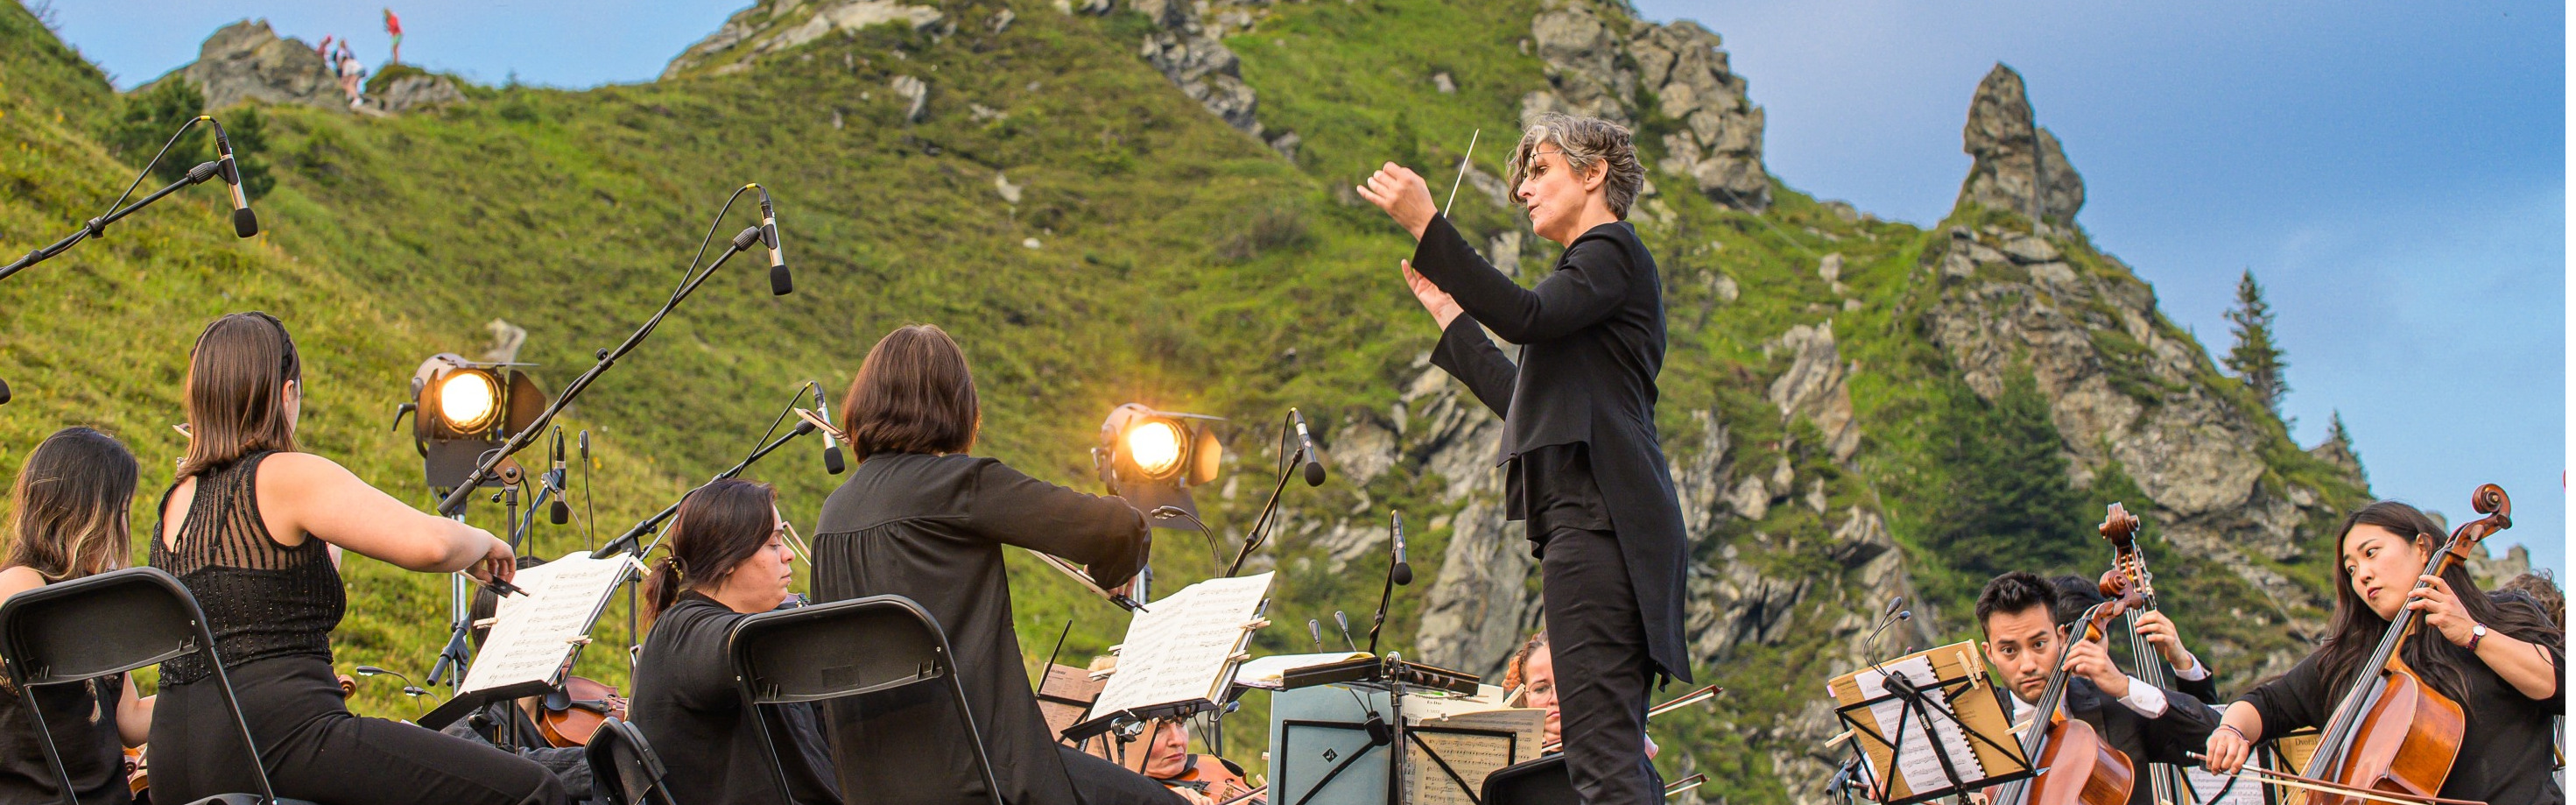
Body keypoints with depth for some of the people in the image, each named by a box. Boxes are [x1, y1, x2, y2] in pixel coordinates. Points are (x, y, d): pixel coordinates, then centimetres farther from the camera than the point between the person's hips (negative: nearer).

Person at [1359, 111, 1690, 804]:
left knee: (1600, 747, -18)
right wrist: (1450, 316, 34)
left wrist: (1425, 224, -22)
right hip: (1593, 519, 10)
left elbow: (1527, 317, -20)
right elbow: (1525, 400, 29)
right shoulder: (1596, 266, 28)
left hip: (1597, 516, -10)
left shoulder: (1612, 250, -1)